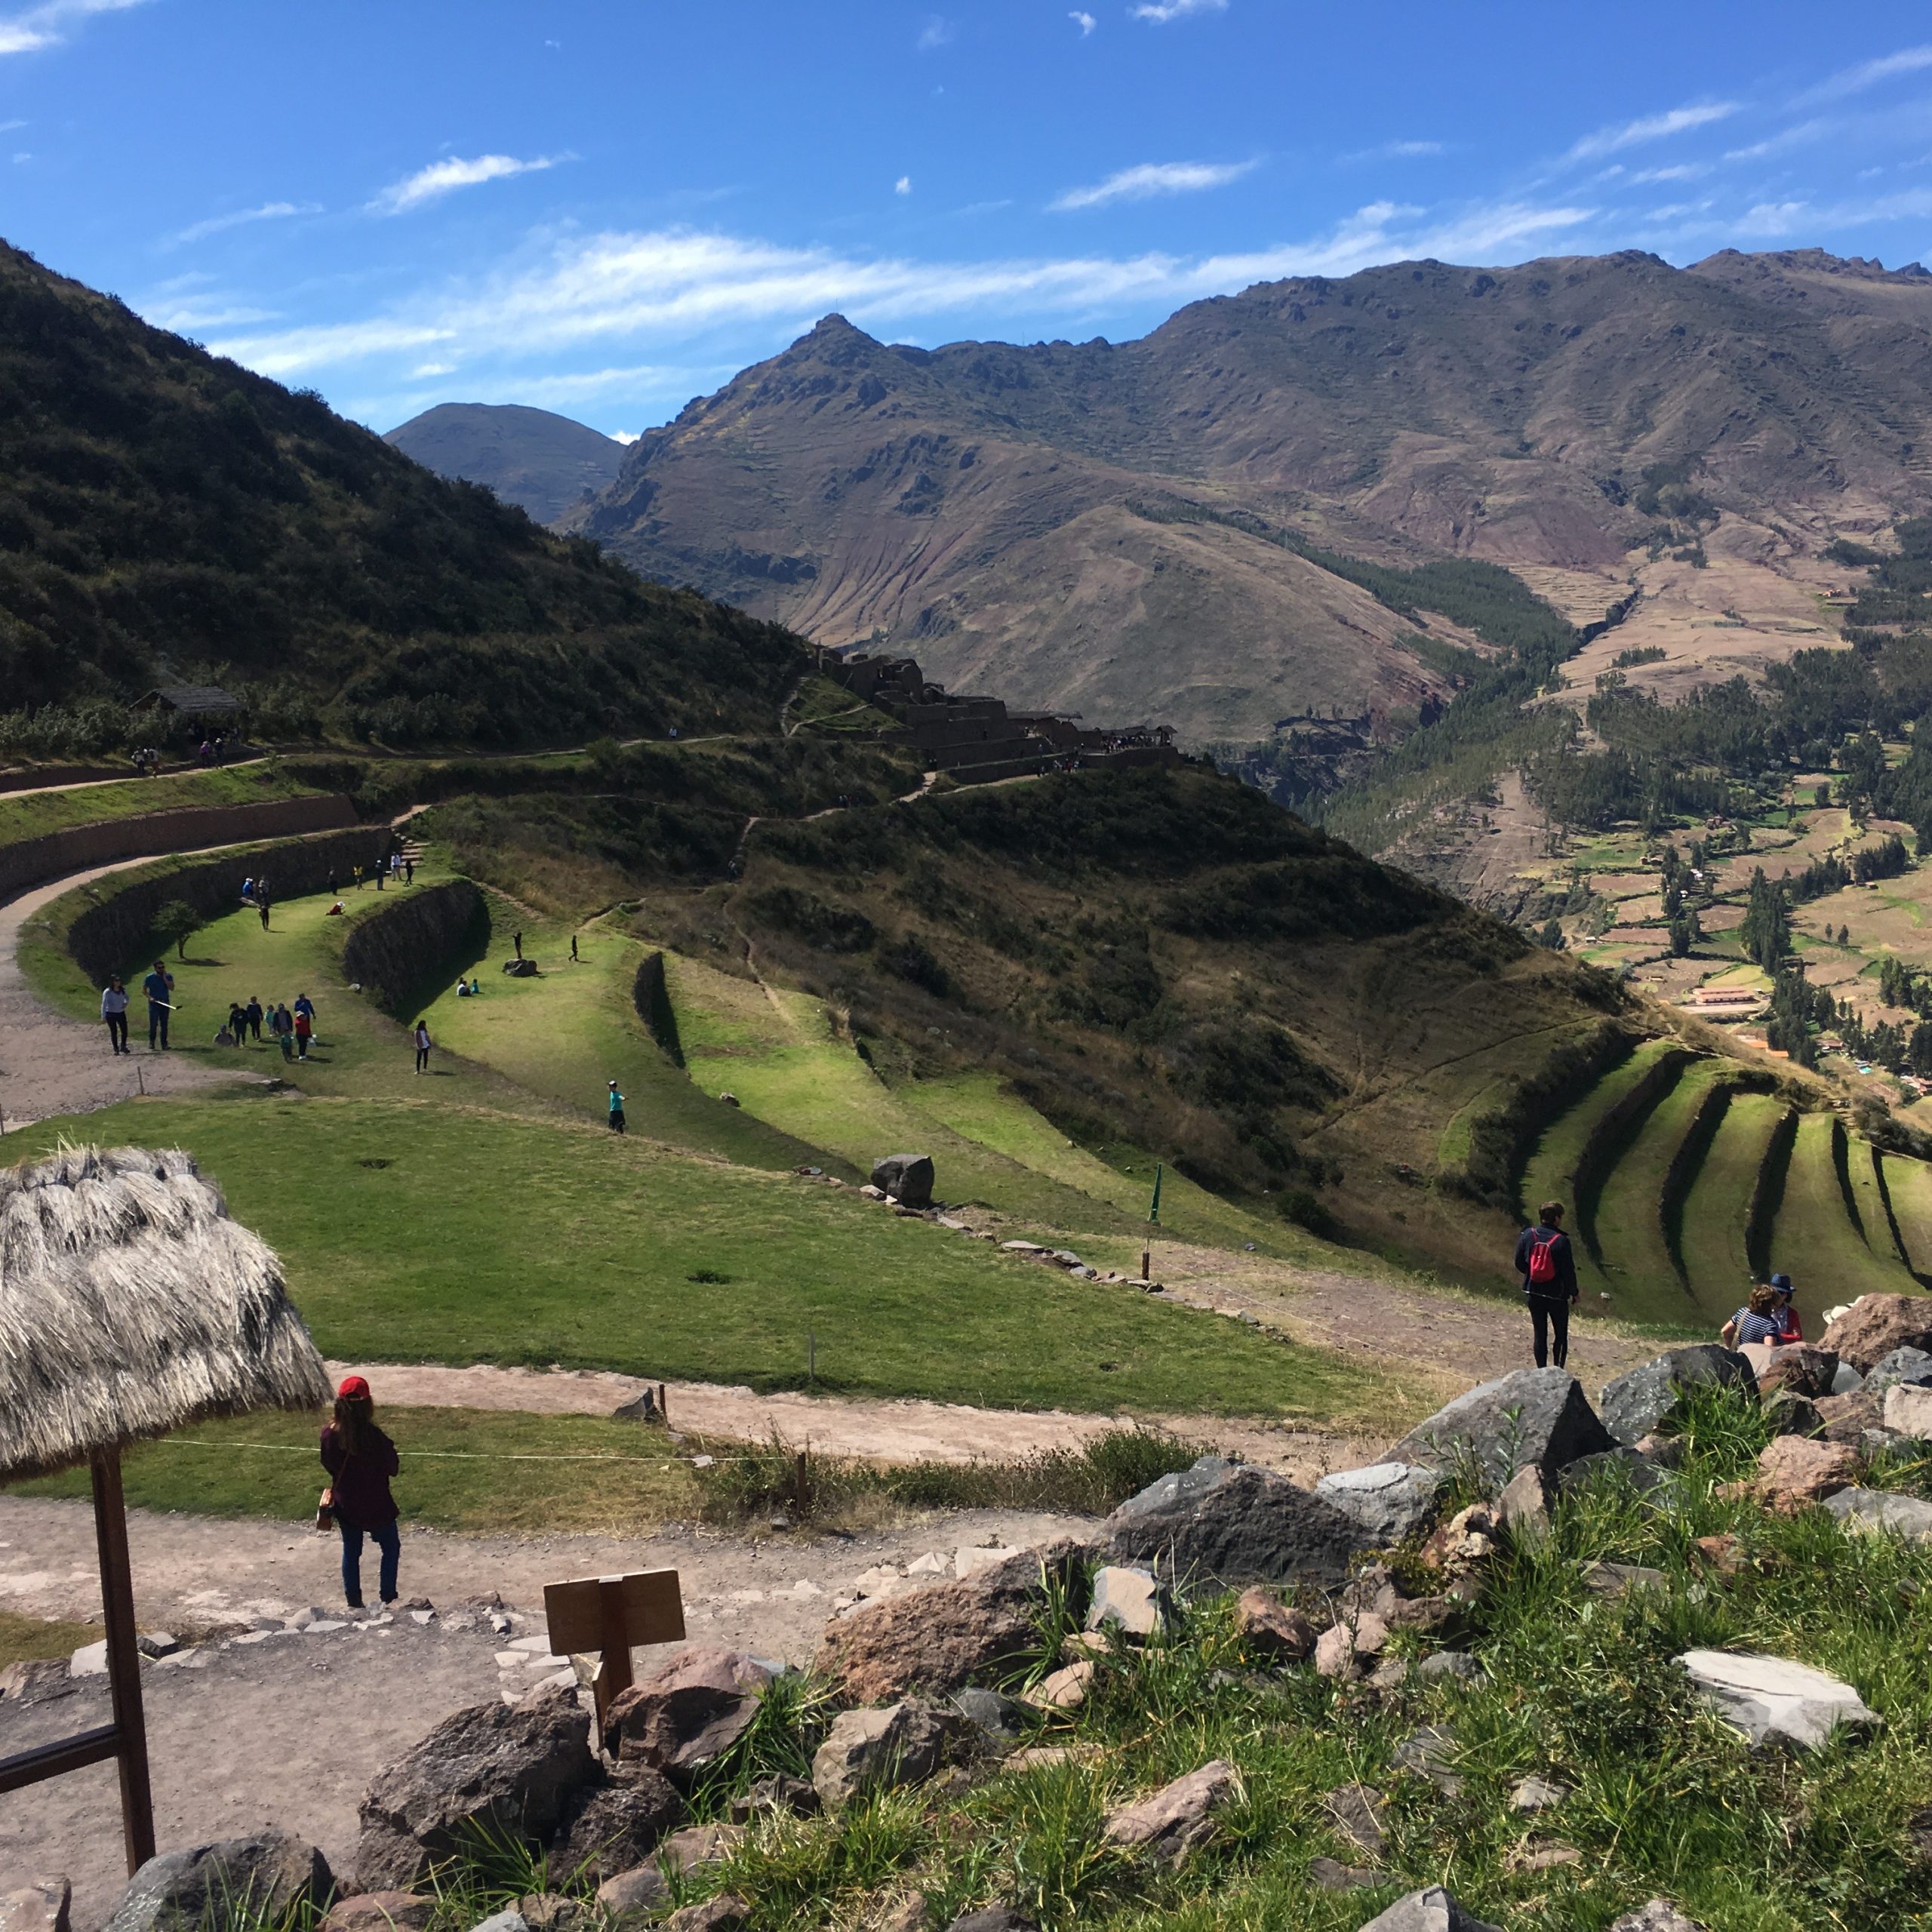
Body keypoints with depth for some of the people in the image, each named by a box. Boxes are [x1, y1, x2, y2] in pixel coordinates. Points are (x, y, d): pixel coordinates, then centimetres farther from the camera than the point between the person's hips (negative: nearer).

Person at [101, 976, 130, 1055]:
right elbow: (104, 1004, -14)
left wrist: (125, 1004, 1)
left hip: (121, 1013, 4)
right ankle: (116, 1049, 9)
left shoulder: (123, 991, 2)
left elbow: (127, 998, 23)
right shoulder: (107, 992, -13)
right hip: (111, 1014, -4)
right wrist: (103, 1016, -18)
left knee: (124, 1030, 1)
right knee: (114, 1032, 1)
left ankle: (123, 1047, 19)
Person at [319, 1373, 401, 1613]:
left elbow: (328, 1465, 2)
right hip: (376, 1506, -4)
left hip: (345, 1506, 4)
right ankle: (388, 1600, 21)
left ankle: (354, 1603, 29)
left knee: (351, 1552, 21)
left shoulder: (330, 1435, -15)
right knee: (391, 1548, 18)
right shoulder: (374, 1436, -27)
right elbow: (394, 1468, -15)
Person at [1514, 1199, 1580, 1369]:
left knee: (1540, 1334, 12)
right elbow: (1568, 1271, -13)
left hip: (1533, 1293, 3)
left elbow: (1519, 1264, 3)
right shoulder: (1562, 1241, -17)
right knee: (1561, 1335, 12)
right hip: (1557, 1296, -3)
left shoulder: (1527, 1235, -5)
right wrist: (1574, 1293, 2)